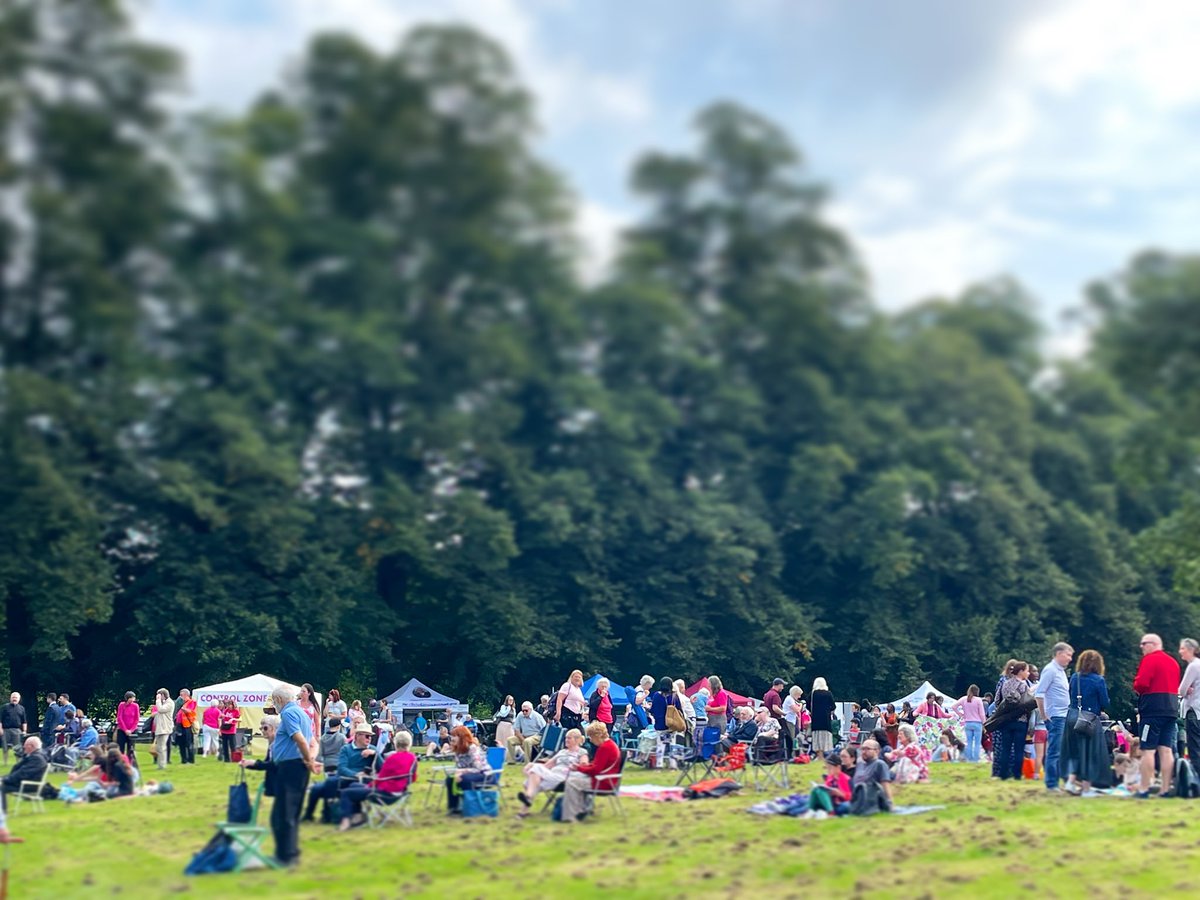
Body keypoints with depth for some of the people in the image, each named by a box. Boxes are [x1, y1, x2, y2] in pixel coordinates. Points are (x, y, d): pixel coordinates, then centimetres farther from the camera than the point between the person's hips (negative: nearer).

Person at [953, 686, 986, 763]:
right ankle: (975, 759, 0)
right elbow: (982, 714, -7)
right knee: (977, 743, 3)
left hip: (967, 723, 4)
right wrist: (984, 724, 3)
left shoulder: (963, 699, 1)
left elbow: (954, 707, 1)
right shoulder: (978, 700, -9)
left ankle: (969, 759, 11)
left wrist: (961, 714, 8)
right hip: (977, 723, -3)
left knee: (969, 742, 10)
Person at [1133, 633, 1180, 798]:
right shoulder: (1173, 662, 17)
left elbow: (1141, 684, -16)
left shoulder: (1150, 660, -8)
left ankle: (1144, 789, -7)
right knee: (1166, 750, 5)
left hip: (1152, 709, -7)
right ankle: (1166, 789, 3)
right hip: (1171, 710, 7)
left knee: (1148, 750, -6)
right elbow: (1176, 686, 20)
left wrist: (1136, 688, 3)